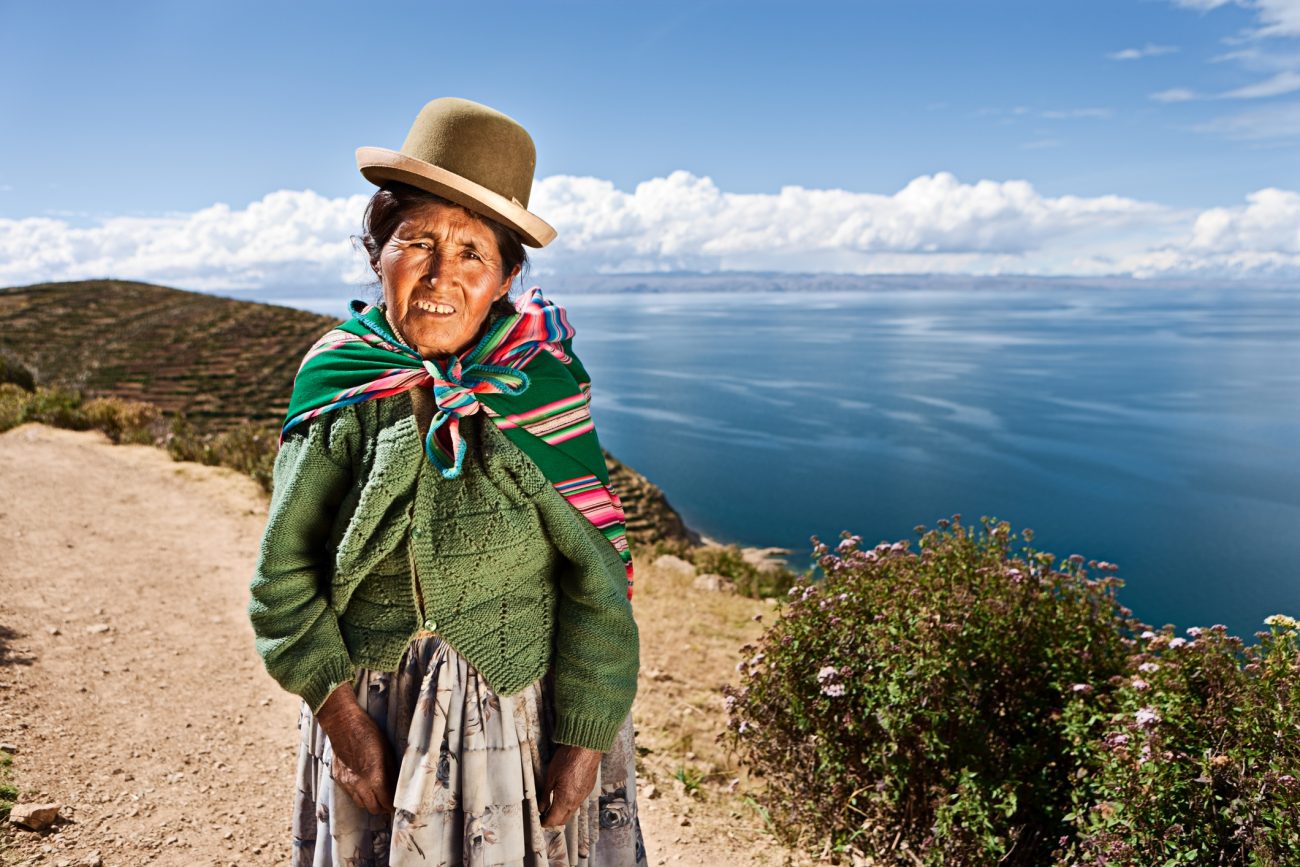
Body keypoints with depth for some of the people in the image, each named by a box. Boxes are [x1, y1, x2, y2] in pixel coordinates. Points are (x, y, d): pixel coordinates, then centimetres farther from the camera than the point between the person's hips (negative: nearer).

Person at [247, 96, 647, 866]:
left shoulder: (541, 382, -15)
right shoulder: (337, 383, -9)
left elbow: (596, 577, -13)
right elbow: (284, 570, -3)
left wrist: (585, 736, -12)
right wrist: (336, 709, -8)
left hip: (528, 706, -1)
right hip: (371, 710, 2)